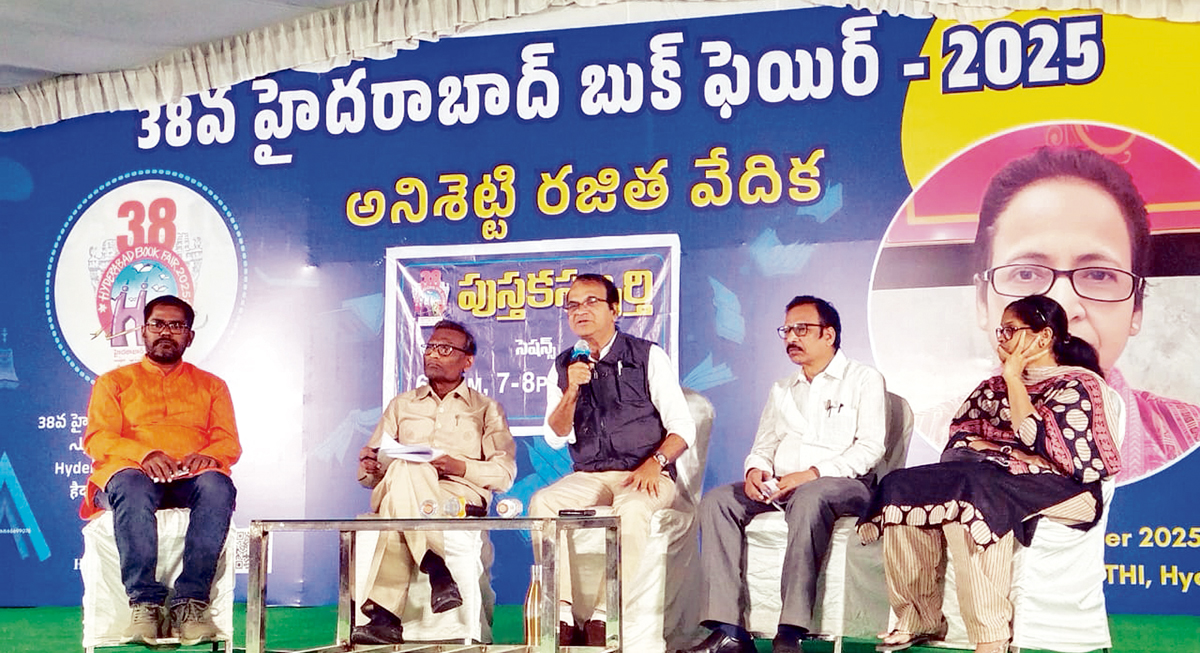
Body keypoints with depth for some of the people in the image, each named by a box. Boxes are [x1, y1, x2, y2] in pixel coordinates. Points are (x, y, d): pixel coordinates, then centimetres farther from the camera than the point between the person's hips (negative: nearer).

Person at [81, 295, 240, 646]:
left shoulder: (211, 386, 26)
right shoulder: (114, 382, 22)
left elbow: (229, 442, 14)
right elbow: (97, 439, 6)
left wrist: (208, 455, -13)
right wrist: (145, 454, -15)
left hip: (191, 476, 1)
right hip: (130, 471, -1)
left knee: (218, 487, -37)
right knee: (131, 489, -40)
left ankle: (190, 601, -39)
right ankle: (145, 602, -39)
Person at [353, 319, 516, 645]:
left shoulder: (486, 409, 21)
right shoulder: (402, 405, 29)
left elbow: (505, 473, 7)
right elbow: (369, 474, 21)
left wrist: (460, 467, -12)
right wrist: (369, 466, -5)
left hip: (461, 497, -2)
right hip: (395, 491, 2)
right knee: (404, 470, -38)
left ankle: (385, 615, -42)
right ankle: (437, 569, -44)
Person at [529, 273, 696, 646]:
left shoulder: (648, 357, 2)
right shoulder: (564, 367, 12)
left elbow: (683, 427, -1)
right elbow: (555, 439, 4)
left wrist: (653, 463, -18)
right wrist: (572, 391, -12)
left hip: (644, 477, -3)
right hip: (587, 477, 3)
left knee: (630, 509, -37)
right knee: (542, 502, -26)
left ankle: (604, 617, -32)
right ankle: (564, 617, -28)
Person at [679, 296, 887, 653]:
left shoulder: (864, 380, 7)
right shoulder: (781, 390, 27)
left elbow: (870, 448, -6)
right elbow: (763, 446, 22)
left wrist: (812, 474, -18)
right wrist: (755, 470, -4)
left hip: (841, 485, -6)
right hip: (779, 487, 6)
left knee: (808, 500, -40)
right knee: (717, 501, -20)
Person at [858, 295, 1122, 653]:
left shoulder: (1078, 385, 2)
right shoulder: (994, 387, 25)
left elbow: (1036, 439, -13)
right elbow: (959, 438, 15)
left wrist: (1014, 377, -5)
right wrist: (1010, 452, -3)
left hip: (1057, 488, -7)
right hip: (991, 476, 7)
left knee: (968, 494, -38)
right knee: (902, 486, -19)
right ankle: (920, 620, -21)